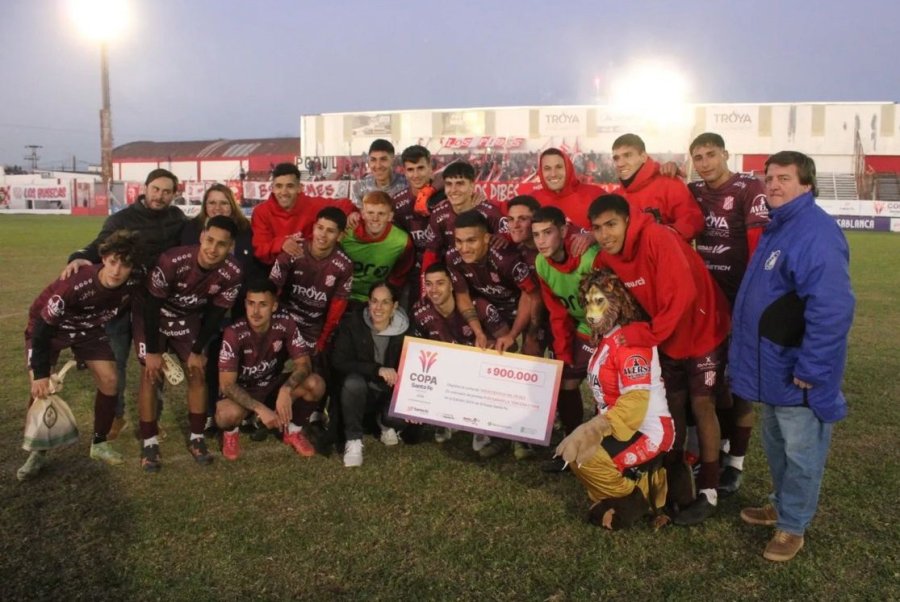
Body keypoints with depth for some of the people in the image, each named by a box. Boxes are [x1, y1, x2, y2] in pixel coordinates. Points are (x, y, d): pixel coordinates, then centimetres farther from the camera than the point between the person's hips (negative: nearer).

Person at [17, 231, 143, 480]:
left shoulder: (133, 285, -26)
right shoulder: (74, 285, -41)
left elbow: (126, 311, -1)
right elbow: (43, 327, -30)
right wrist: (41, 374, -30)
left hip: (90, 328, 4)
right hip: (48, 326, -4)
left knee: (109, 380, -6)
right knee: (40, 388, -16)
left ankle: (99, 443, 13)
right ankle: (38, 452, 4)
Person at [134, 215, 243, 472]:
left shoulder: (232, 274, -25)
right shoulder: (172, 261, -37)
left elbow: (216, 313, -10)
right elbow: (151, 304, -26)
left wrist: (197, 351, -6)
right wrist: (153, 351, -20)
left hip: (189, 317, 4)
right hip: (153, 314, -3)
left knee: (198, 374, -1)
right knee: (150, 375, -10)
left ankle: (196, 438, 13)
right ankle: (149, 443, 1)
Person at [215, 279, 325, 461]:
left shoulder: (285, 324, -18)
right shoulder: (234, 333, -26)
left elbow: (304, 363, -17)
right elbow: (227, 383, -26)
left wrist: (286, 390, -38)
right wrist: (261, 409, -37)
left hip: (273, 386, 3)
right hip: (242, 391, -3)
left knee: (316, 384, -25)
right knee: (228, 414, -38)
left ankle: (293, 431, 4)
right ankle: (231, 432, 3)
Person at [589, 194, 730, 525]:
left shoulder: (657, 238, -30)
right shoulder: (606, 258, -8)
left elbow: (682, 294, -34)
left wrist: (647, 335, -27)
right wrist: (629, 331, -9)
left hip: (702, 330, -6)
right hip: (667, 336, 6)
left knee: (701, 404, -2)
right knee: (672, 406, 12)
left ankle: (708, 492, 10)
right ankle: (675, 484, 25)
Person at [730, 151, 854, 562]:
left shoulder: (817, 233, -22)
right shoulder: (776, 228, 10)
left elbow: (832, 308, -29)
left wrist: (811, 368, -26)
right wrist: (747, 352, 20)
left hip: (799, 371, -9)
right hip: (773, 366, 10)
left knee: (800, 453, 7)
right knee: (776, 445, 23)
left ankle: (792, 526, 22)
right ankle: (783, 505, 40)